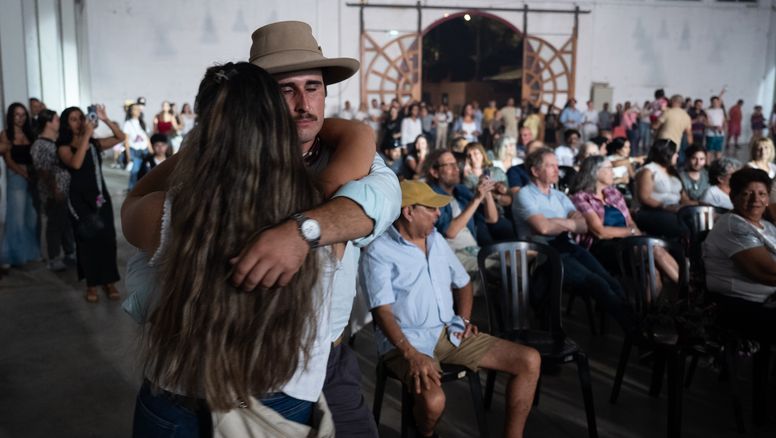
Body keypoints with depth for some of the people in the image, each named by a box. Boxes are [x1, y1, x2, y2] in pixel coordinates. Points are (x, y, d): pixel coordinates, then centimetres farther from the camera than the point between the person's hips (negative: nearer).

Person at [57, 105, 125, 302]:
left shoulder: (95, 144, 6)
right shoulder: (64, 147, -4)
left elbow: (120, 137, 7)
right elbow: (75, 164, -23)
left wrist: (105, 120, -6)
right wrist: (86, 135, -23)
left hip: (100, 195, 3)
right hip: (79, 198, -3)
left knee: (107, 237, 3)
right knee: (86, 240, 3)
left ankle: (109, 282, 12)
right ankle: (92, 285, 10)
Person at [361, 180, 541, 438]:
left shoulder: (436, 239, 13)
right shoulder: (378, 252, -10)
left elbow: (462, 282, 24)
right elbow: (383, 311, -18)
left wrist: (464, 319, 7)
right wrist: (412, 355, -30)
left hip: (449, 333, 7)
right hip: (406, 342, -7)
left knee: (529, 361, -4)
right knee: (433, 400, -36)